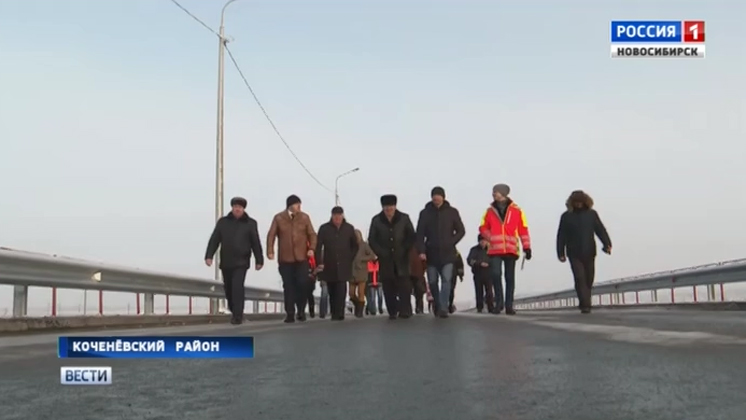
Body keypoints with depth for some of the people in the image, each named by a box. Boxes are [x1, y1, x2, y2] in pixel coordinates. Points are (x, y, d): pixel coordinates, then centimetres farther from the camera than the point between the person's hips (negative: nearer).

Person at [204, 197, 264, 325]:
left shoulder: (250, 223, 1)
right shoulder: (223, 222, 6)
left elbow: (256, 243, 1)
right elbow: (214, 240, 3)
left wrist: (259, 260, 0)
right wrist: (209, 256, -6)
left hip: (241, 262, -3)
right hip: (226, 262, 3)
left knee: (238, 287, -14)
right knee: (228, 288, 12)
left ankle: (237, 316, -11)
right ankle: (234, 311, 33)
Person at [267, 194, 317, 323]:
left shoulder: (304, 217, 4)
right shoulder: (278, 218, 2)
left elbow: (312, 234, 3)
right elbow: (271, 235, 1)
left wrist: (311, 248, -11)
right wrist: (270, 251, -9)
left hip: (301, 258, 0)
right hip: (285, 258, 0)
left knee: (302, 284, -6)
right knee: (288, 286, 2)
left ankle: (301, 310, 12)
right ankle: (290, 313, 9)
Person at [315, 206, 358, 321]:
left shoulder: (349, 228, 3)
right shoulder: (324, 228, 0)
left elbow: (355, 246, 13)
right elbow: (318, 246, 0)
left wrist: (350, 259, 5)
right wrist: (320, 262, -6)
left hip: (343, 266, 0)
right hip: (329, 266, 1)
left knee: (341, 291, -10)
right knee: (332, 291, 7)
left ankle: (338, 314, -10)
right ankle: (335, 313, 18)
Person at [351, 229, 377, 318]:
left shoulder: (364, 245, -4)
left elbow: (373, 256, -7)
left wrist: (361, 259, -12)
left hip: (361, 272, -3)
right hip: (352, 272, 3)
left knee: (361, 293, -1)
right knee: (351, 294, 5)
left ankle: (360, 311, 10)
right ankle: (358, 307, 29)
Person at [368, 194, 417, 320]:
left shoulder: (404, 218, 0)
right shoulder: (376, 220, 0)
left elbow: (412, 236, 5)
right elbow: (371, 240, 4)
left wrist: (404, 250, -5)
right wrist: (381, 252, -6)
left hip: (401, 258, -1)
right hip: (385, 259, 1)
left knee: (404, 284, -9)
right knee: (388, 286, 1)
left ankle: (405, 310, -6)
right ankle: (392, 312, 7)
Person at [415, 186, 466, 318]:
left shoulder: (452, 212, 0)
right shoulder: (425, 213, 0)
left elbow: (461, 231, 6)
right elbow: (420, 234, -3)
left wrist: (451, 243, -6)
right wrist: (421, 251, -14)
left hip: (447, 254, -1)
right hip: (431, 254, 1)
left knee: (446, 280, -11)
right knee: (432, 281, 9)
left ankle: (443, 308, -11)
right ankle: (436, 304, 30)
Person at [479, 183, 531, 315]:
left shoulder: (516, 211, 2)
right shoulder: (490, 211, 7)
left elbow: (523, 230, 3)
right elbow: (483, 228, 15)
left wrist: (527, 247, -1)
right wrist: (492, 238, -2)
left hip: (511, 249, 0)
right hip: (495, 250, 0)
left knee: (510, 277, 5)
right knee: (495, 274, -13)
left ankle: (509, 305, 12)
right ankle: (499, 302, 4)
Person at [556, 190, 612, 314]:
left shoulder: (592, 214, 6)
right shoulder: (566, 216, 3)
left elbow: (600, 230, -2)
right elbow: (561, 236, 1)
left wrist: (607, 244, -17)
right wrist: (561, 253, -5)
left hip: (589, 253, 2)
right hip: (574, 254, -2)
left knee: (589, 279, 6)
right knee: (580, 278, -13)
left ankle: (584, 303, 23)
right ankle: (585, 305, -16)